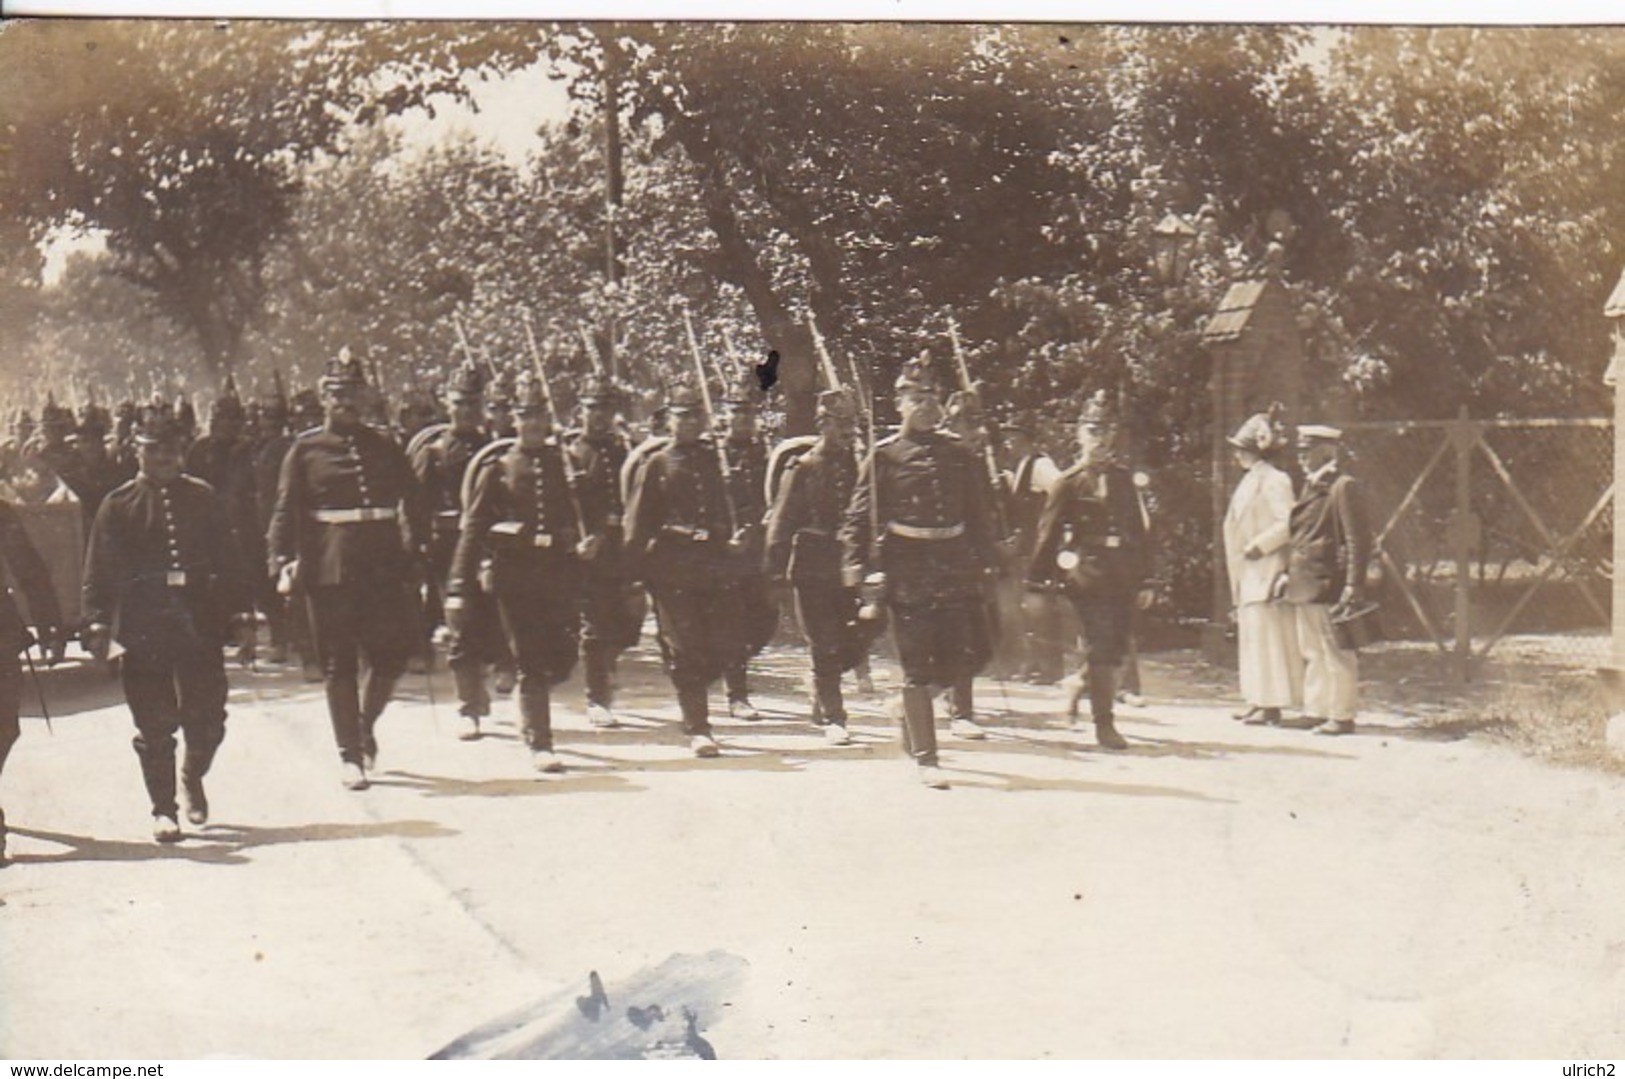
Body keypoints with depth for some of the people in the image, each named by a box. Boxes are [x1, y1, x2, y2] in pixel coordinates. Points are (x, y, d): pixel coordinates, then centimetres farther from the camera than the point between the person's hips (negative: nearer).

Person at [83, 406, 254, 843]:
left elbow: (229, 558, 11)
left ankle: (192, 778, 32)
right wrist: (98, 621, -8)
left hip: (200, 626, 2)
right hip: (143, 631, -1)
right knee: (155, 726, 2)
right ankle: (163, 810, 14)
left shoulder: (203, 499, 9)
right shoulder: (117, 506, 4)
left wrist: (241, 609, 4)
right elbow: (99, 571, 2)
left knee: (208, 720, 2)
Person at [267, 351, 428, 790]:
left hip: (383, 567, 2)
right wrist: (284, 558, -14)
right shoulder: (305, 450, 3)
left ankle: (366, 724, 30)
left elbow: (412, 503, 11)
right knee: (339, 665, 2)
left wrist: (414, 554, 2)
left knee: (392, 654, 2)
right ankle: (351, 757, 10)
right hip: (330, 569, -2)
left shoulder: (384, 447, 10)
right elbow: (285, 510, -1)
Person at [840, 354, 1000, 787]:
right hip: (906, 572, -4)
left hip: (954, 569, 4)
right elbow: (858, 518, -1)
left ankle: (912, 708, 27)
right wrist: (858, 567, -10)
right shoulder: (883, 456, 0)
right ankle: (924, 758, 7)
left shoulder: (960, 455, 11)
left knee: (969, 655, -1)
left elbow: (981, 513, 16)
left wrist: (986, 563, 10)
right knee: (917, 666, -2)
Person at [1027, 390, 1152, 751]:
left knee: (1114, 648, 8)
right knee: (1101, 649, -8)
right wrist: (1038, 582, -3)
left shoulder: (1123, 478, 14)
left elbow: (1137, 530, 18)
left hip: (1121, 580, 5)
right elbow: (1048, 532, -1)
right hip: (1086, 575, -5)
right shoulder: (1069, 482, -1)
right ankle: (1104, 724, -3)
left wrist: (1142, 581, 14)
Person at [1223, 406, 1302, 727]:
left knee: (1267, 636, -8)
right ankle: (1258, 702, 15)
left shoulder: (1274, 481, -11)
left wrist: (1257, 546, -18)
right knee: (1251, 637, 10)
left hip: (1266, 572, -9)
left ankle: (1270, 705, -6)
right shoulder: (1249, 481, 17)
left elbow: (1286, 525, -20)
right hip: (1248, 576, 9)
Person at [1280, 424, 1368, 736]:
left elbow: (1357, 540, -14)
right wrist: (1289, 573, 15)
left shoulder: (1342, 486, -11)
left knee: (1336, 652, -3)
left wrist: (1353, 587, -19)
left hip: (1328, 585, -9)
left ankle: (1341, 716, 2)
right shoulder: (1310, 486, 16)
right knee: (1311, 651, 14)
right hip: (1305, 584, 9)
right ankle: (1316, 711, 21)